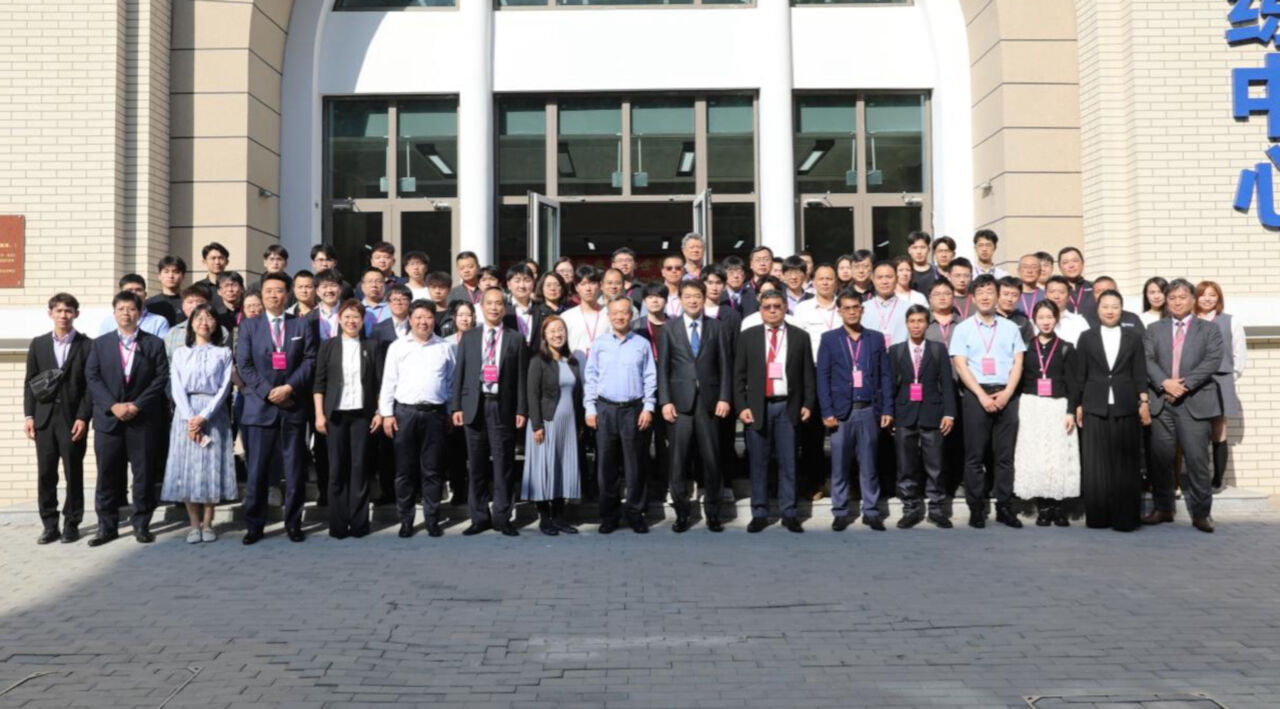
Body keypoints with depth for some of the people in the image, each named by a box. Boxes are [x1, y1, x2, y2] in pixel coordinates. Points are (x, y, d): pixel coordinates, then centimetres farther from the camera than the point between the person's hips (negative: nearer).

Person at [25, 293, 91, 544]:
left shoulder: (87, 345, 1)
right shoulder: (38, 344, 10)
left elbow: (90, 385, -3)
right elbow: (29, 382, 9)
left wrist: (83, 417, -10)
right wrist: (28, 415, 0)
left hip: (73, 419, -3)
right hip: (44, 418, 3)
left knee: (73, 474, 3)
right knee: (45, 474, 4)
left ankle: (71, 524, 12)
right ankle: (49, 525, 12)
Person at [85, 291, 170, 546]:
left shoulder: (155, 344, 6)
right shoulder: (100, 344, 11)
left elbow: (161, 379, -1)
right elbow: (92, 378, 2)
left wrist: (137, 405, -11)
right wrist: (113, 405, -11)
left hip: (143, 420, -1)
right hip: (108, 419, 1)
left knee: (144, 475, 1)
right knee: (107, 476, 4)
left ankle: (142, 525, 10)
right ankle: (107, 526, 11)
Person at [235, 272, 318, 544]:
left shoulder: (302, 325, 9)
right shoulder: (249, 325, 9)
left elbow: (310, 360, 1)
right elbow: (244, 365, 1)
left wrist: (289, 387, -12)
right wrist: (268, 392, -9)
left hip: (294, 406, 1)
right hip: (259, 407, 0)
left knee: (295, 470, 4)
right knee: (257, 471, 0)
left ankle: (293, 524, 13)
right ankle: (254, 526, 9)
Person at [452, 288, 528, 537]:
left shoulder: (515, 339, 5)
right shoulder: (468, 337, 11)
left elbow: (521, 376, 2)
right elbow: (460, 373, 8)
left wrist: (521, 410, -4)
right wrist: (456, 406, 1)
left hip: (503, 407, -2)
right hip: (475, 406, 2)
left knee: (503, 465, 0)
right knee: (477, 466, 7)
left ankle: (502, 517, 8)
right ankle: (479, 517, 15)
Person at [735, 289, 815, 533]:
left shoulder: (800, 337, 7)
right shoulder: (747, 337, 6)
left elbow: (808, 374, 7)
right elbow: (739, 375, 4)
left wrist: (807, 404, -2)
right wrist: (741, 406, -4)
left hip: (788, 407, 0)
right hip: (757, 407, 0)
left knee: (788, 462, 3)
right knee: (758, 463, 4)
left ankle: (789, 513, 12)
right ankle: (759, 513, 12)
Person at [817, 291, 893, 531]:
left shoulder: (876, 338, 10)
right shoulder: (829, 339, 5)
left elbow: (885, 376, 8)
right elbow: (823, 377, 1)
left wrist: (887, 409, 1)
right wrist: (827, 411, -8)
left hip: (869, 410, 1)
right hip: (841, 410, -1)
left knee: (869, 465, 6)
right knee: (839, 466, 3)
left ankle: (871, 511, 13)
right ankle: (840, 512, 11)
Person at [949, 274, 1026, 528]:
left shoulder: (1010, 328, 12)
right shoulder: (963, 328, 5)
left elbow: (1017, 364, 6)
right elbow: (960, 366, -2)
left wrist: (1006, 393, -8)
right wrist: (982, 395, -11)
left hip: (1006, 395, 2)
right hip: (975, 394, -2)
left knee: (1005, 455, 3)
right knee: (975, 455, -1)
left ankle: (1005, 508, 8)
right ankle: (976, 509, 4)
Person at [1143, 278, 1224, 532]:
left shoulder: (1209, 329, 10)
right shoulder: (1154, 330, 14)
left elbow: (1213, 360, -4)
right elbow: (1147, 360, 1)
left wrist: (1185, 383, -14)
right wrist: (1165, 383, -15)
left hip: (1195, 402, -2)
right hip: (1161, 402, 2)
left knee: (1197, 459, -5)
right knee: (1161, 458, 4)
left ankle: (1201, 513, 5)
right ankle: (1163, 509, 16)